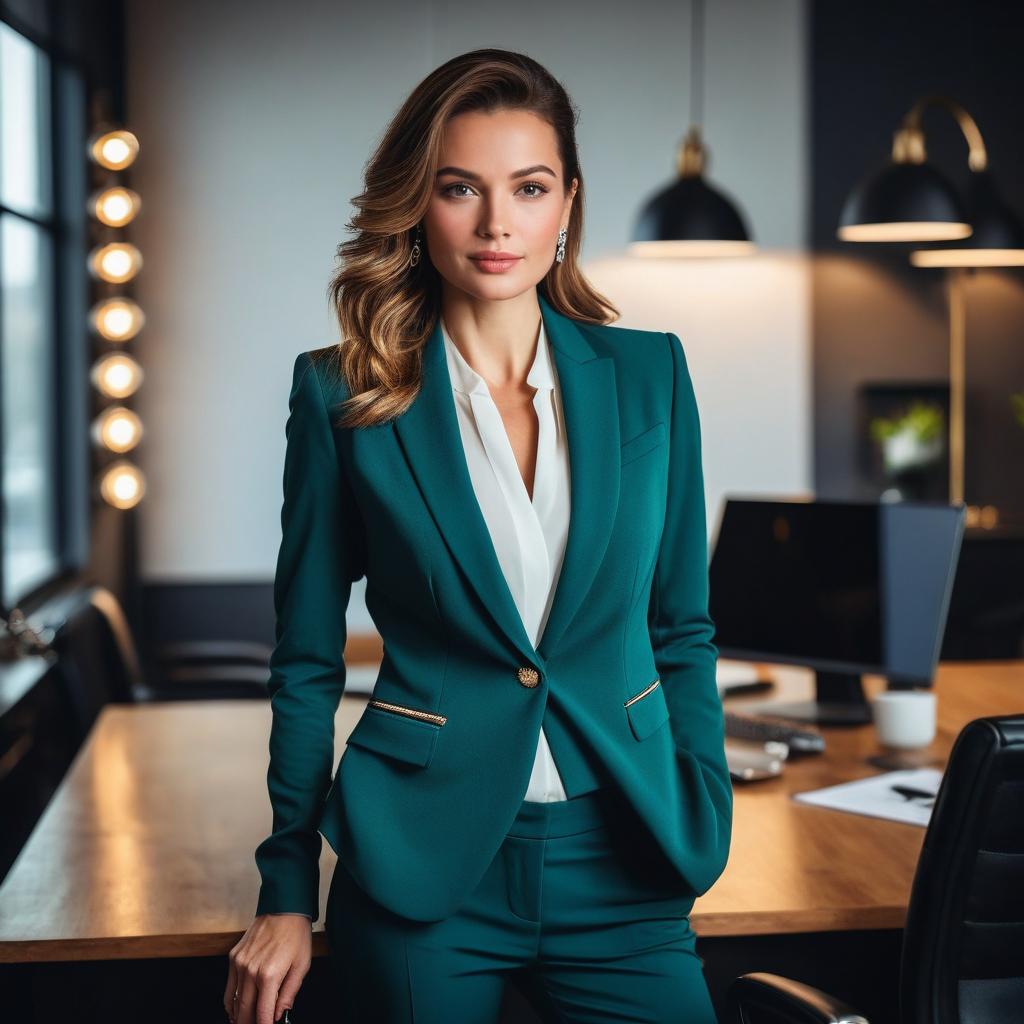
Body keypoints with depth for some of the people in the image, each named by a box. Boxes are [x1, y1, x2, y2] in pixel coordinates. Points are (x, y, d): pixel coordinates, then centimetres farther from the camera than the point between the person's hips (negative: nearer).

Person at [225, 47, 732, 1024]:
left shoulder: (648, 375, 2)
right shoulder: (344, 395, -3)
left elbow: (681, 631, 9)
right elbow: (307, 663, 2)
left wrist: (703, 835, 5)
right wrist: (286, 895, 3)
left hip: (618, 867, 2)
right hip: (424, 869, -1)